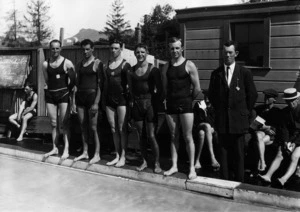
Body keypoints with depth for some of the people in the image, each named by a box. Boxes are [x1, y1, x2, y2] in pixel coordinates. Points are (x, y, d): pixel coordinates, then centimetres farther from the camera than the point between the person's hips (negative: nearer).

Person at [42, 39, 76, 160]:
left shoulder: (67, 63, -3)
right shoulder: (45, 64, 7)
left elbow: (74, 80, 1)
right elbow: (46, 81, 14)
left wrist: (69, 90, 1)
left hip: (63, 94, -3)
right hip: (50, 94, 4)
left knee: (63, 124, -5)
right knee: (54, 124, 9)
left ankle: (66, 150, 1)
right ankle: (54, 148, 17)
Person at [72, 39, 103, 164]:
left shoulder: (97, 63, -4)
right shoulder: (80, 64, 13)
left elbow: (100, 84, -9)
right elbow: (76, 83, 12)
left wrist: (96, 103, -16)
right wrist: (73, 102, 6)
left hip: (92, 95, -5)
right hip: (80, 96, 6)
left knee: (93, 128, -3)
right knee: (83, 127, 9)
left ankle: (97, 154, 8)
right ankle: (85, 153, 20)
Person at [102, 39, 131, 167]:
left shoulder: (125, 64, -4)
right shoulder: (106, 64, 12)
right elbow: (104, 82, 15)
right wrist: (103, 99, 11)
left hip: (121, 99, -5)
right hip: (109, 99, 5)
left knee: (122, 129, -1)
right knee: (113, 129, 9)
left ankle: (123, 157, 7)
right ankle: (117, 156, 18)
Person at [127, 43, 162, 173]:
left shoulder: (152, 68, -4)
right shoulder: (132, 69, 8)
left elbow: (158, 86, -6)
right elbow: (130, 87, 14)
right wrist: (132, 99, 4)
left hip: (149, 102, -4)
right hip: (136, 104, 4)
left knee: (151, 135, -3)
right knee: (140, 135, 10)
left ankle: (157, 163, 10)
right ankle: (144, 161, 23)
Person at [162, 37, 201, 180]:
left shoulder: (189, 65, -4)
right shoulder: (167, 67, 9)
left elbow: (197, 88, -3)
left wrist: (188, 99, 6)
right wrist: (171, 98, 11)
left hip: (185, 104, -4)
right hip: (171, 105, 4)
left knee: (188, 137, -2)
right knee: (173, 137, 10)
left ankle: (192, 168, 6)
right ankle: (174, 166, 18)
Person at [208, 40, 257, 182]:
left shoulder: (245, 73, 0)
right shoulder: (216, 73, 7)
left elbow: (252, 95, 5)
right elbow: (211, 94, 15)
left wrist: (245, 112, 5)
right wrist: (218, 109, 10)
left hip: (238, 119, -2)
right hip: (222, 120, 2)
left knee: (238, 153, 4)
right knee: (223, 151, 6)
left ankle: (239, 181, 15)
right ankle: (224, 180, 15)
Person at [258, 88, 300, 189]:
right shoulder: (284, 112, 10)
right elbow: (284, 129, 6)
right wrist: (286, 142, -10)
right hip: (289, 139, 5)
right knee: (279, 155, -19)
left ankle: (284, 179, -48)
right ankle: (268, 176, -33)